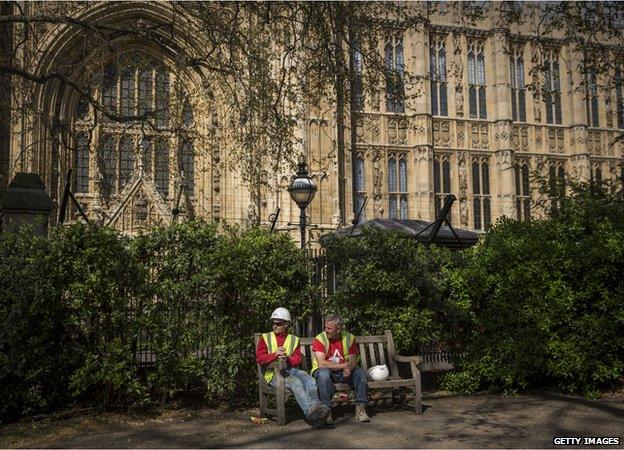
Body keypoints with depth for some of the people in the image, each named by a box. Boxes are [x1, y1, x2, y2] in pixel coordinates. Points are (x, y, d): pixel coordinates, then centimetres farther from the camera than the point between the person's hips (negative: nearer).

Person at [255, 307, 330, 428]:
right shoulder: (265, 338, 16)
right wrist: (275, 355, -15)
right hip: (274, 373, -4)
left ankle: (316, 408, -50)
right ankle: (310, 412, -53)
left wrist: (287, 359, -12)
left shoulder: (294, 339, 22)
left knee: (309, 380, -30)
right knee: (295, 382, -35)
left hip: (291, 369, 4)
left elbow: (297, 359, 11)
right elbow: (259, 358, 4)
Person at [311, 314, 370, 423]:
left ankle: (360, 409, -19)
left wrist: (349, 368, -26)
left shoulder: (349, 338, -1)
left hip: (343, 373, 3)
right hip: (326, 371, -3)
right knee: (323, 373, -36)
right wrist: (344, 365, -22)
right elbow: (321, 364, -22)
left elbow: (353, 360, -1)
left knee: (360, 372, -21)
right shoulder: (320, 339, -13)